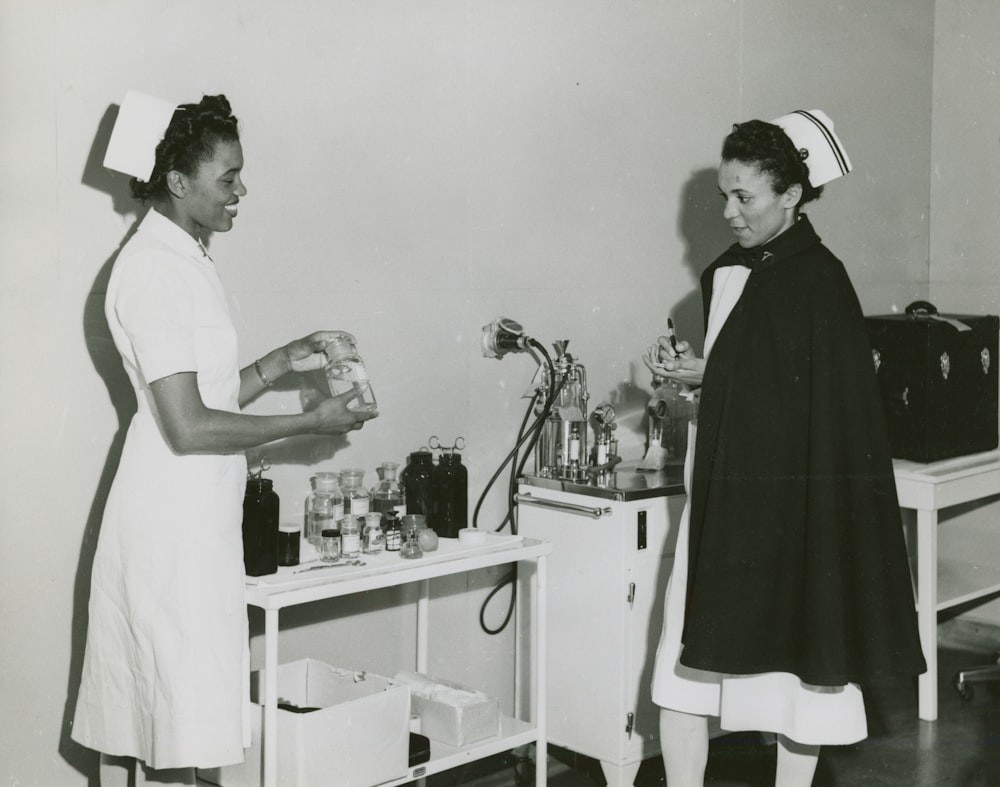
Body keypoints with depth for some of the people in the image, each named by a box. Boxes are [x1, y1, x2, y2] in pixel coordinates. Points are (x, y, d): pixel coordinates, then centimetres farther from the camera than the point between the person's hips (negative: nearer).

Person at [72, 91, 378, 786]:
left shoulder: (184, 259, 13)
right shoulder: (155, 268, -17)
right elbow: (188, 428, -21)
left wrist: (282, 363, 8)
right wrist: (309, 423, -15)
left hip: (193, 513, 9)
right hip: (174, 519, -9)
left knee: (131, 716, 15)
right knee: (177, 728, -2)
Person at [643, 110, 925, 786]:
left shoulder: (818, 279, -10)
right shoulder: (728, 271, 11)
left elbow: (824, 400, -14)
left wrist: (707, 376, -15)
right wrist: (690, 368, 1)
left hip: (788, 496, -7)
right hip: (720, 489, 7)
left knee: (792, 657, 6)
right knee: (686, 654, 4)